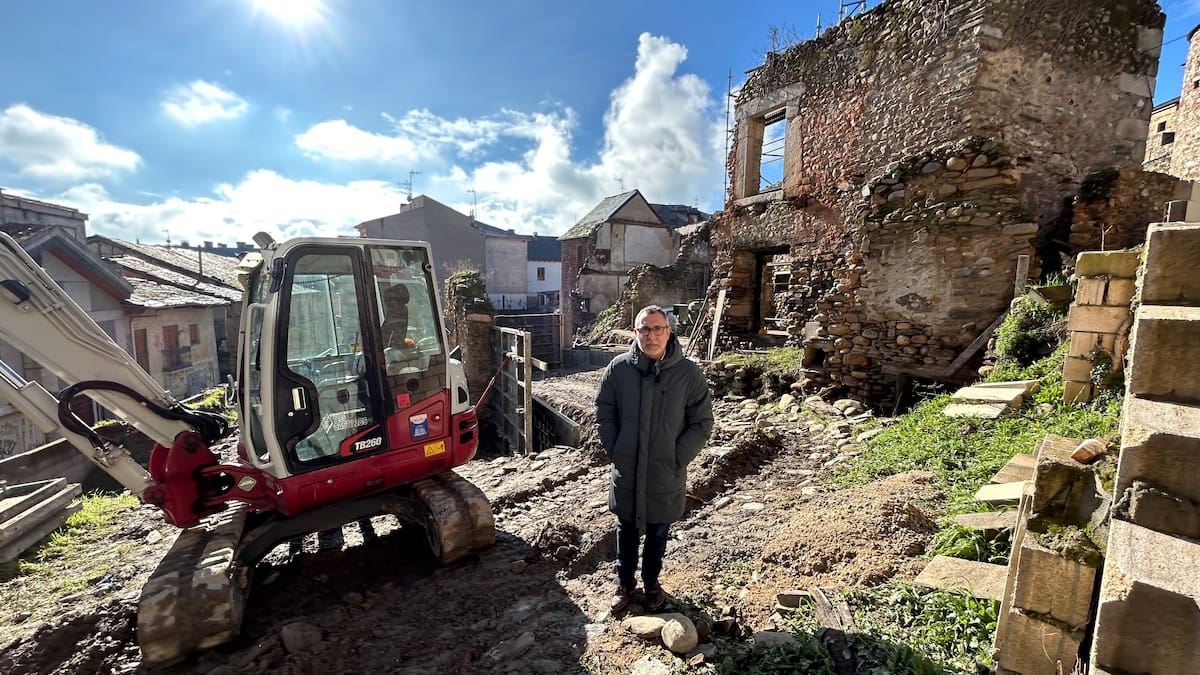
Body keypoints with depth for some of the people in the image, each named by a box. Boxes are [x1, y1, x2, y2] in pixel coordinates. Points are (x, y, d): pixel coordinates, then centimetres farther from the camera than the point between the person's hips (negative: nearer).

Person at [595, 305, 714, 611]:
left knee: (657, 533, 20)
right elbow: (604, 413, 1)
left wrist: (678, 458, -9)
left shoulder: (689, 373, -12)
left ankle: (651, 583, 45)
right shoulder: (618, 368, -10)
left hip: (666, 475, -1)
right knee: (626, 531, 20)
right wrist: (614, 451, -4)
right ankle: (624, 582, 44)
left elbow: (702, 422, -5)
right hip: (626, 472, 1)